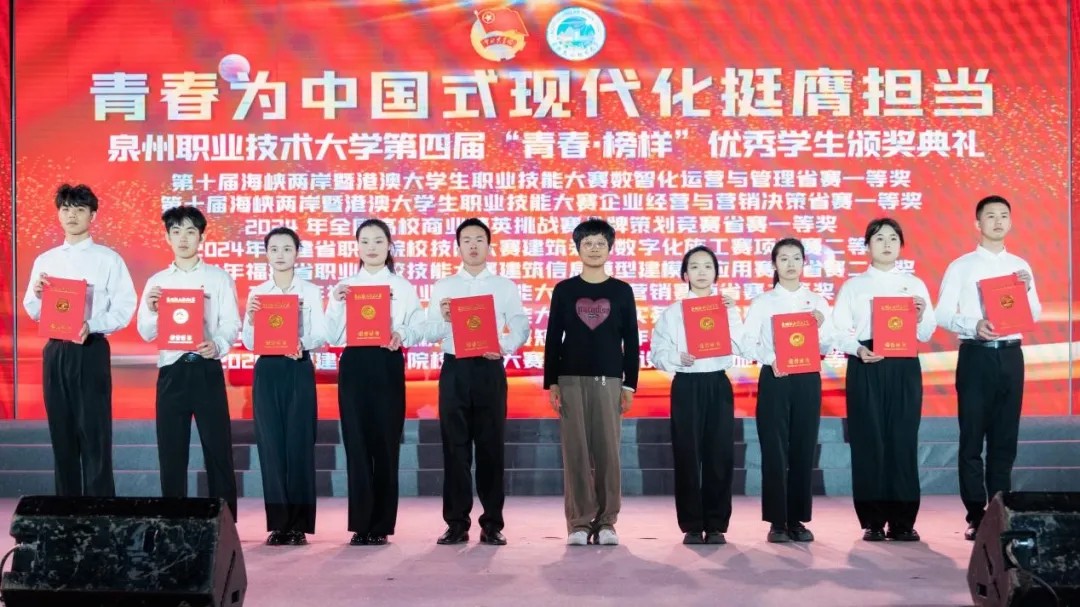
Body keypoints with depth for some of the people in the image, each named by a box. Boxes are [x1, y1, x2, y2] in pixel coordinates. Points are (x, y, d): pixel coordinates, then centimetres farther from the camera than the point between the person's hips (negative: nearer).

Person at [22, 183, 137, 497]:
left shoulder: (108, 259, 0)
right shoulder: (44, 260, 12)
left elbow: (125, 308, -7)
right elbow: (33, 312, 13)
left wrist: (92, 325, -22)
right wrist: (38, 295, -8)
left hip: (91, 350, -4)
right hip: (55, 351, 4)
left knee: (95, 434, -6)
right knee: (61, 433, 8)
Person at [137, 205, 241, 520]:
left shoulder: (219, 278, 6)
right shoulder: (156, 282, 12)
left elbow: (231, 324, -2)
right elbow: (146, 333, 8)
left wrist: (216, 345, -22)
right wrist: (151, 310, -13)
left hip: (207, 370, -2)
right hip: (171, 371, 2)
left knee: (218, 449, -2)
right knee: (171, 453, 4)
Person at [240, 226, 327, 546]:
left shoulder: (311, 292, 5)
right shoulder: (256, 293, 9)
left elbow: (320, 337, -3)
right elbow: (249, 343, 4)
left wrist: (302, 344, -24)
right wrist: (250, 319, -15)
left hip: (299, 370, -2)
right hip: (267, 371, 2)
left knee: (299, 444, -4)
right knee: (271, 445, 0)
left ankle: (299, 524, 2)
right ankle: (278, 524, 7)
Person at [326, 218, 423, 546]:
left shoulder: (403, 287, 8)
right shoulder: (343, 287, 11)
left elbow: (418, 330, 1)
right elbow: (332, 335, 5)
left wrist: (401, 336, -20)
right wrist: (338, 305, -9)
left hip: (388, 366, -1)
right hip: (354, 365, 1)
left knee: (386, 443, 0)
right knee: (356, 443, -1)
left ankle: (381, 525, 8)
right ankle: (361, 524, 6)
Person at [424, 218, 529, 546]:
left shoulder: (505, 286, 9)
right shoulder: (442, 287, 10)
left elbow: (521, 329, 1)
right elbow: (430, 335, 3)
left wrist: (504, 346, -17)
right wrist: (443, 318, -17)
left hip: (489, 369, -1)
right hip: (455, 369, 1)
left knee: (491, 445, 2)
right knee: (455, 446, 2)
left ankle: (492, 524, 8)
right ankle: (457, 523, 9)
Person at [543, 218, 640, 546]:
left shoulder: (622, 291, 7)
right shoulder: (563, 290, 6)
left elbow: (631, 341, 7)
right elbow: (553, 339, 6)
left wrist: (630, 385, 2)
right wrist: (551, 383, -1)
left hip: (609, 380, 0)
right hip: (571, 380, 0)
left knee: (608, 452, -1)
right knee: (575, 452, -1)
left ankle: (606, 522, 7)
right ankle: (579, 523, 5)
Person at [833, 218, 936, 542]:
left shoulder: (915, 285, 13)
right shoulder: (853, 286, 9)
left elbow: (926, 334, 7)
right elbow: (839, 330, 1)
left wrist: (921, 316, -14)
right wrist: (857, 349, -18)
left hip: (904, 367, 1)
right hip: (866, 368, -1)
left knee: (903, 441, -1)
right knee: (868, 441, -3)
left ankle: (903, 521, 6)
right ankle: (873, 521, 5)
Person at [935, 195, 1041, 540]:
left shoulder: (1021, 266, 11)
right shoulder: (961, 266, 1)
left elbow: (1035, 315, 11)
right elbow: (943, 314, -4)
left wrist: (1027, 290, -8)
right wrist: (974, 325, -21)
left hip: (1010, 355, 3)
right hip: (976, 355, -3)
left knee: (1005, 437, 7)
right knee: (973, 437, -1)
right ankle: (976, 516, 5)